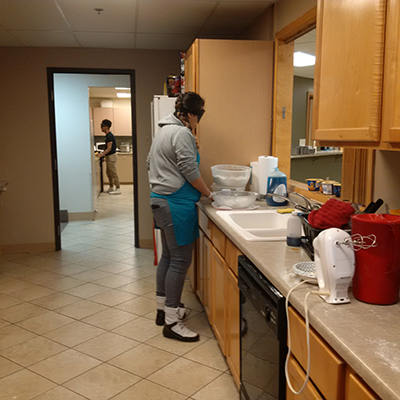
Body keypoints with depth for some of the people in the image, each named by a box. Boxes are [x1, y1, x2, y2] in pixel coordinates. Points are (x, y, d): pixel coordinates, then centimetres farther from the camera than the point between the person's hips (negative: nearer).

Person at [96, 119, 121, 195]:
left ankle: (118, 189, -2)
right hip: (109, 156, 10)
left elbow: (109, 148, -23)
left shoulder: (109, 136, -18)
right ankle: (111, 188, 23)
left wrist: (101, 155, -27)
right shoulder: (108, 135, 14)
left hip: (112, 156, -10)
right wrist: (102, 153, 16)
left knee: (113, 173, -6)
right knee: (109, 173, 15)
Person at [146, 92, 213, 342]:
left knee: (168, 256, 18)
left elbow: (150, 163, 26)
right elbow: (190, 171, -18)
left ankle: (163, 308, 29)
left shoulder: (164, 131, 17)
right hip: (176, 204, -11)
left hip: (160, 200, 11)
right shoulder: (181, 133, -15)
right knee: (180, 261, -5)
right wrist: (208, 194, -5)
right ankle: (172, 322, 2)